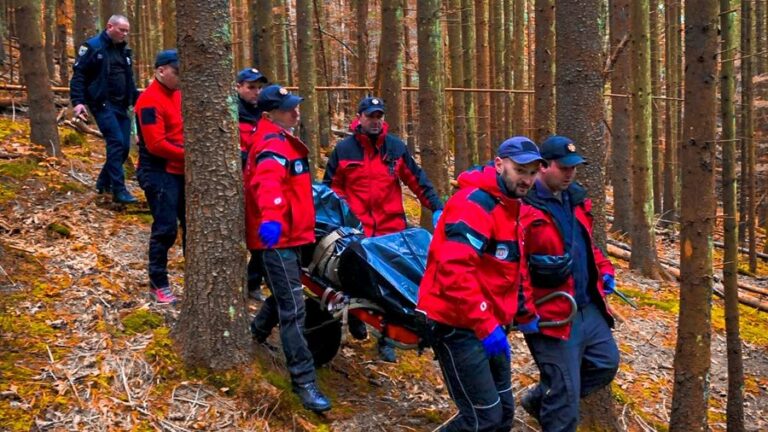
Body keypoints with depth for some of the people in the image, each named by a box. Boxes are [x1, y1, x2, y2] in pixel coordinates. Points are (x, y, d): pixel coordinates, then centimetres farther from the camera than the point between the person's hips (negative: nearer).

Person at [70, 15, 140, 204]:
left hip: (121, 105, 7)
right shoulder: (92, 47, -6)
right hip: (102, 104, -7)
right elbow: (78, 75, -8)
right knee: (116, 142, -17)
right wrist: (78, 101, -18)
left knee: (124, 145, 4)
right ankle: (118, 190, -16)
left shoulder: (124, 50, 16)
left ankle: (104, 182, 22)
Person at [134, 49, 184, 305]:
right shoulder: (150, 101, -16)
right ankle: (158, 284, 9)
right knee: (166, 228, -4)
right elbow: (156, 144, -21)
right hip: (160, 174, -8)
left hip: (181, 171, 8)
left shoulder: (177, 95, 11)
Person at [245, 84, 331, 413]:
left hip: (287, 235, 11)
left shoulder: (281, 140, 16)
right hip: (276, 238, -11)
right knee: (292, 309, -11)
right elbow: (268, 181, -39)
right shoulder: (274, 144, -19)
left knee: (282, 297, 26)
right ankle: (304, 381, -10)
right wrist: (270, 217, -56)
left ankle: (254, 337, 46)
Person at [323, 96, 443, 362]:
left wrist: (436, 207, 4)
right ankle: (356, 317, 37)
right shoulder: (343, 149, 3)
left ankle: (386, 339, 8)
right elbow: (330, 189, 10)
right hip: (356, 232, -1)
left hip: (391, 229, 1)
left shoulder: (395, 147, 6)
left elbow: (416, 180, 10)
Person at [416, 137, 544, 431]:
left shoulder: (511, 207, 14)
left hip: (489, 325, 10)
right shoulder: (474, 204, -19)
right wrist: (486, 326, -30)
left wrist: (527, 314, 18)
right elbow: (454, 271, -29)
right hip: (458, 325, -10)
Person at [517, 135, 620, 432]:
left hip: (587, 306, 9)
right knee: (566, 390, -2)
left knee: (606, 363, 18)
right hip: (552, 313, -9)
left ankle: (540, 400, 33)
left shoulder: (575, 198, 10)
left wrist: (604, 269, 13)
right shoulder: (523, 206, -17)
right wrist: (539, 267, -31)